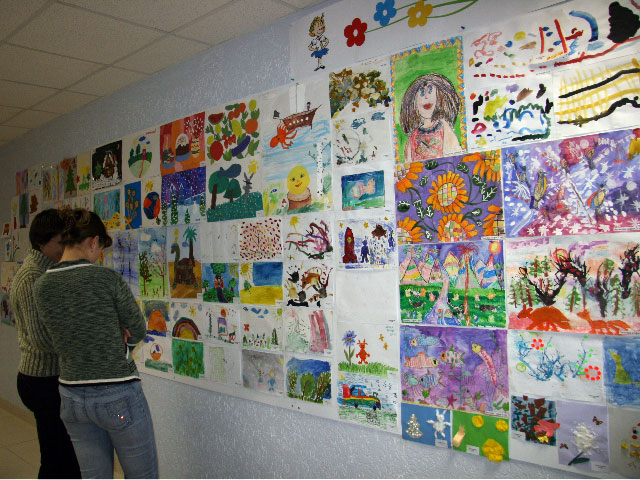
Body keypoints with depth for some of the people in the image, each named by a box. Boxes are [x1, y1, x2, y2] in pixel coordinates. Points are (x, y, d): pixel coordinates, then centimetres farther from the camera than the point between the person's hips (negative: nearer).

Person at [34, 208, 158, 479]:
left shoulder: (42, 287, -1)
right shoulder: (108, 279, -17)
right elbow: (138, 332, -5)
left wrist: (113, 335, 1)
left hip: (71, 397, 6)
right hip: (118, 395, -6)